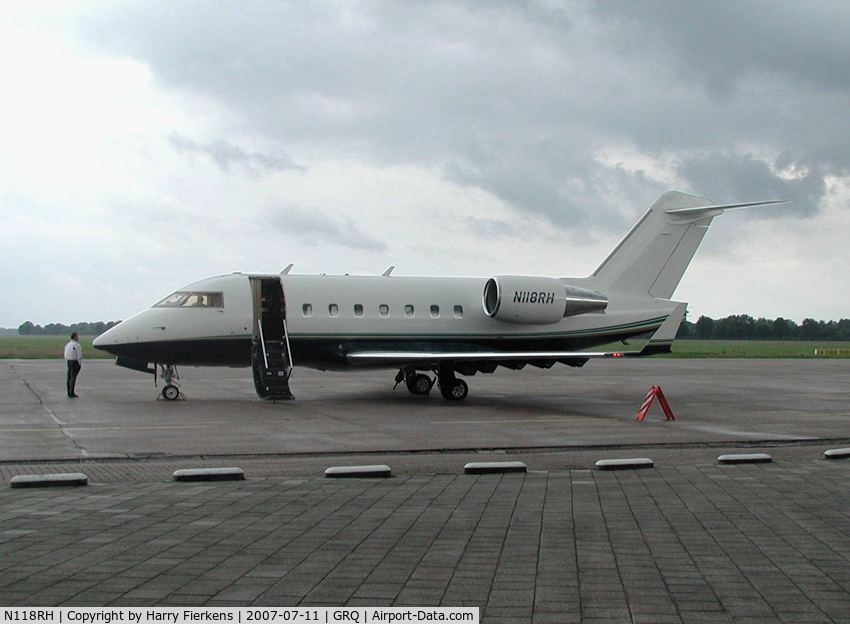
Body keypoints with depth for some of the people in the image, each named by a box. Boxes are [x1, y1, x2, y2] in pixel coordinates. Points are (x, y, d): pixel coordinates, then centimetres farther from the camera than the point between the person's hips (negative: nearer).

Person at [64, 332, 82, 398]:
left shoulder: (67, 345, 10)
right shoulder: (77, 345, -13)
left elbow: (65, 355, 13)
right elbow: (79, 356, -15)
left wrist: (68, 362, 18)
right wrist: (80, 364, -6)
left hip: (69, 362, 7)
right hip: (75, 362, -7)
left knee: (69, 377, 10)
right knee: (73, 378, -6)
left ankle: (69, 393, 14)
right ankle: (71, 393, -7)